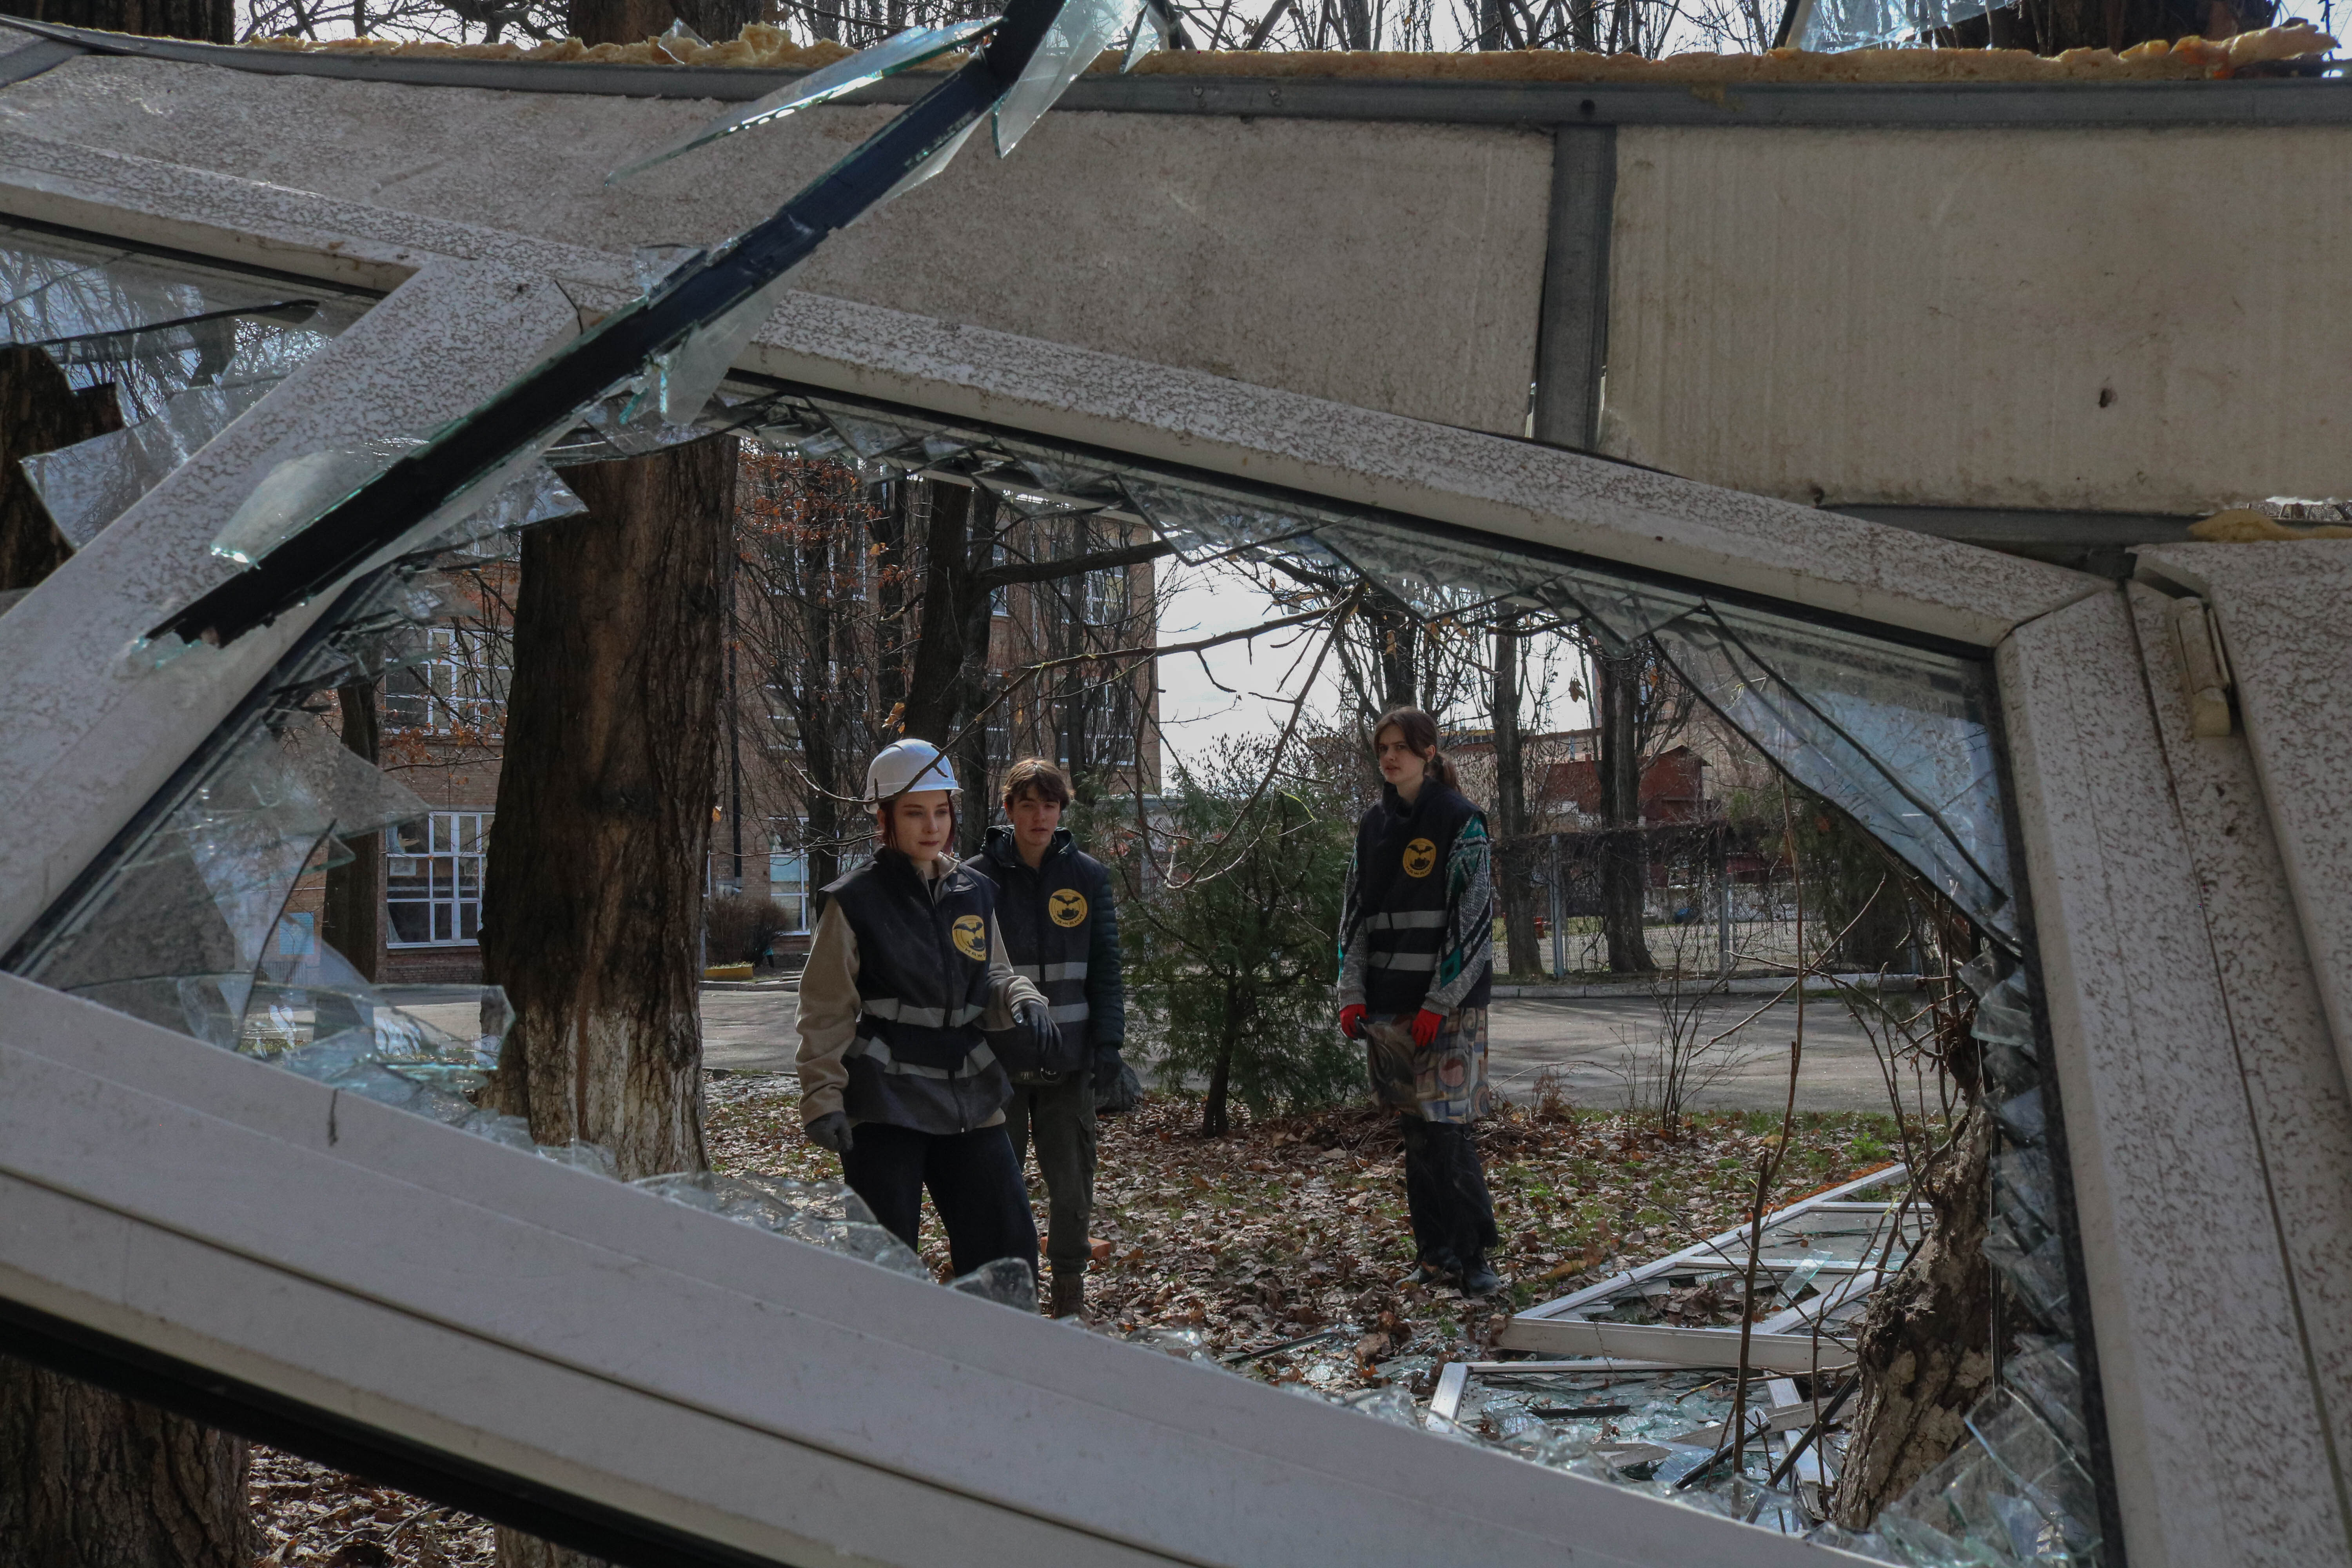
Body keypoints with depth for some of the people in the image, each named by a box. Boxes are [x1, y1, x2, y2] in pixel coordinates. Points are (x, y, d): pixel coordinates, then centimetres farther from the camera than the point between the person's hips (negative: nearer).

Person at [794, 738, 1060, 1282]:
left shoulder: (975, 894, 9)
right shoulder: (856, 901, -6)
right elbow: (826, 1012, -5)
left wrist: (1022, 1001, -5)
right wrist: (823, 1098, -12)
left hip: (968, 1098, 5)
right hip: (884, 1105, -5)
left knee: (1007, 1243, 4)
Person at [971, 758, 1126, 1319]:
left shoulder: (1087, 875, 4)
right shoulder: (979, 878, -2)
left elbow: (1105, 966, 7)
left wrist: (1108, 1042, 0)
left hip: (1069, 1056, 1)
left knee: (1070, 1176, 6)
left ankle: (1069, 1280, 21)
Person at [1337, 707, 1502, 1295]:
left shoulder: (1460, 822, -5)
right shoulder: (1373, 826, 12)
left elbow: (1475, 916, -9)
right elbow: (1355, 913, 13)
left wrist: (1440, 1002, -15)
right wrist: (1352, 994, 1)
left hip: (1449, 1005, -5)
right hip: (1389, 1005, 5)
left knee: (1444, 1130, -11)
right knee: (1416, 1133, 8)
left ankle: (1472, 1253, -2)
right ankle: (1436, 1251, 15)